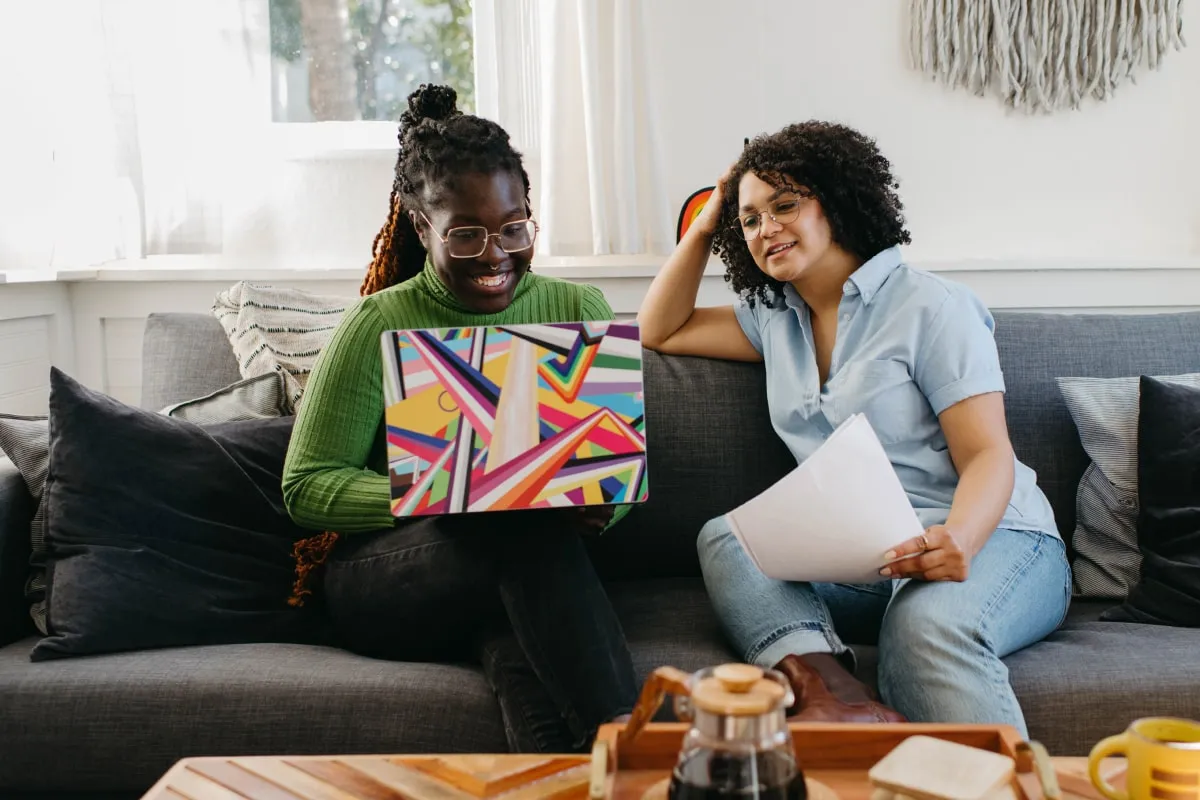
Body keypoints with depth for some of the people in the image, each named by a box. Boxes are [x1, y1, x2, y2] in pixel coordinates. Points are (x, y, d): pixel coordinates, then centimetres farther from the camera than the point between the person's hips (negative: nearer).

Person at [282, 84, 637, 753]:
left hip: (528, 573, 2)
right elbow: (307, 485, -2)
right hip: (385, 584, -2)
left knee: (514, 630, -37)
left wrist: (596, 504, -16)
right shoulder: (380, 326, -1)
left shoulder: (578, 310, 9)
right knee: (523, 530, -35)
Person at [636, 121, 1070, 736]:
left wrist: (957, 541, -32)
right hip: (858, 560, 5)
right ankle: (835, 691, -46)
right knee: (723, 538, -24)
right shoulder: (775, 317, 17)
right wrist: (705, 226, 17)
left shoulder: (930, 307, -2)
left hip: (993, 538, -5)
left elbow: (988, 455, -10)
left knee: (928, 622, -39)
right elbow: (660, 332, 25)